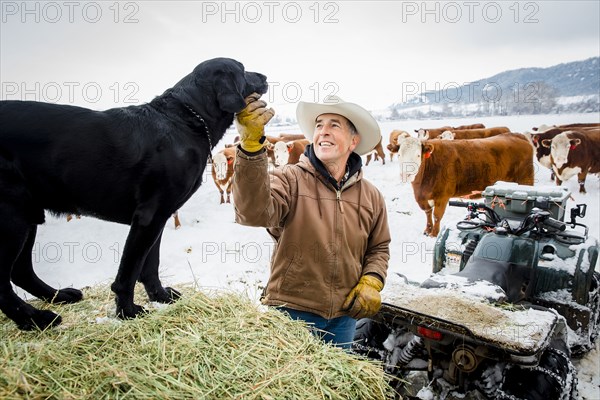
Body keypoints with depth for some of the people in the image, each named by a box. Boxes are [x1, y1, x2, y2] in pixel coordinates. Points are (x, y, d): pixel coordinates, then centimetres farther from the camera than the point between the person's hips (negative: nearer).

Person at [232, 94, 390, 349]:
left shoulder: (371, 196, 2)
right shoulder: (290, 179, -12)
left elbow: (378, 248, 14)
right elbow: (253, 213, -31)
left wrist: (372, 282, -5)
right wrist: (251, 145, -41)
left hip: (345, 316, 4)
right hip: (291, 310, -3)